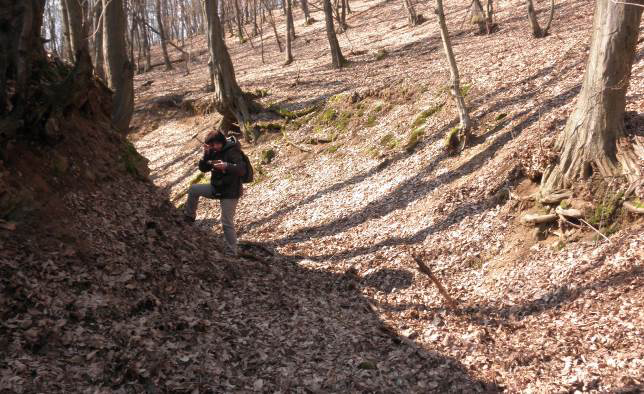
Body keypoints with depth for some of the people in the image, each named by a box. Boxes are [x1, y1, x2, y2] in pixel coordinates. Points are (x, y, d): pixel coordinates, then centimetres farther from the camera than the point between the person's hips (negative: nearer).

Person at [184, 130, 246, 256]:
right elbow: (203, 168, 4)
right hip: (216, 189, 8)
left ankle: (231, 253, -1)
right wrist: (206, 154, -12)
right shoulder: (214, 153, 5)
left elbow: (242, 170, -30)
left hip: (230, 192, -8)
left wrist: (226, 166, -45)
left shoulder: (232, 152, -18)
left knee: (227, 223, -8)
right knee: (193, 189, 9)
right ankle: (189, 217, 24)